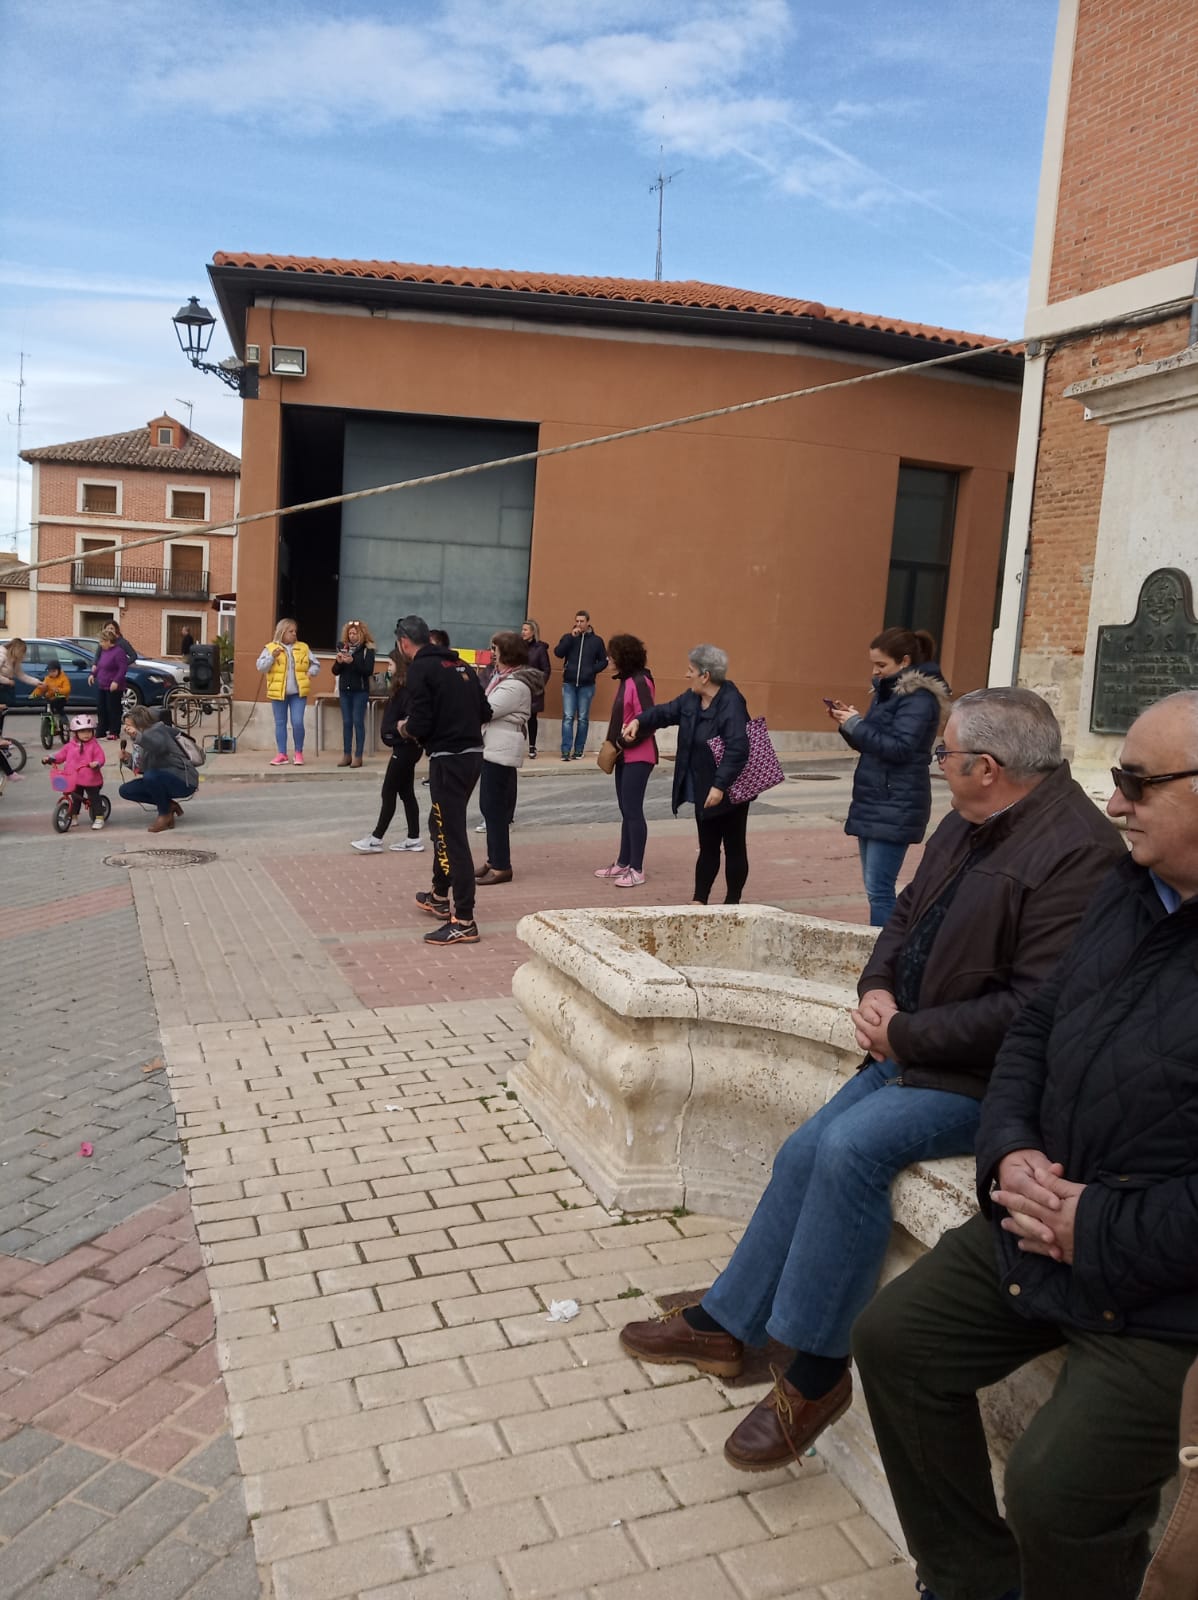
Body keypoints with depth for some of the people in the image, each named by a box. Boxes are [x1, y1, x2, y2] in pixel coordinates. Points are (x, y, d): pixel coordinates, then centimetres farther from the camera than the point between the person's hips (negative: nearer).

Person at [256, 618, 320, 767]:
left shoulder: (303, 648, 9)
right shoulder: (271, 648, 3)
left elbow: (315, 664, 14)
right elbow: (260, 667, -3)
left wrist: (311, 672, -6)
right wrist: (272, 657, -17)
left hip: (298, 693, 0)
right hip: (278, 693, 0)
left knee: (297, 722, -8)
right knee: (280, 723, 6)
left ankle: (299, 753, 7)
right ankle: (281, 754, 11)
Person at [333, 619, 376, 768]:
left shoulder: (367, 649, -4)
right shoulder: (343, 648, 8)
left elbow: (369, 671, -14)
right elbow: (335, 671, 9)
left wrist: (353, 661, -22)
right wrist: (338, 662, -12)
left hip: (360, 690, -4)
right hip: (345, 690, 4)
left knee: (358, 722, -4)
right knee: (346, 722, 6)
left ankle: (358, 756, 0)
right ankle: (346, 755, 11)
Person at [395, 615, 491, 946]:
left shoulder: (419, 668, -8)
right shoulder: (458, 664, 15)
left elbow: (420, 724, -14)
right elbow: (485, 712, 14)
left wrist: (405, 728, 7)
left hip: (448, 759, -8)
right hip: (472, 754, 9)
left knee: (453, 836, -6)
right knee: (442, 825, 24)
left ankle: (464, 922, -5)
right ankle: (439, 897, 37)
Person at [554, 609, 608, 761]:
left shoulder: (596, 640, 4)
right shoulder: (568, 637, 5)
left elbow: (603, 661, 7)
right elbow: (558, 653, -10)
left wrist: (592, 670, -11)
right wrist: (571, 636, -14)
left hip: (587, 685, 0)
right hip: (569, 684, 0)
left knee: (583, 718, 5)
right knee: (568, 717, -6)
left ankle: (578, 750, 11)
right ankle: (566, 751, -7)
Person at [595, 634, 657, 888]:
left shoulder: (639, 681, -15)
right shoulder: (626, 680, 13)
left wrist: (623, 742, -16)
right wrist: (614, 746, 6)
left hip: (638, 756, -9)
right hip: (624, 756, 9)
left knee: (633, 811, -5)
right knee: (626, 811, 14)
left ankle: (637, 869, 2)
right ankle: (623, 863, 23)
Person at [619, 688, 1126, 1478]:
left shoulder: (1076, 851, -22)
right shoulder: (966, 827, 7)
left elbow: (1033, 1011, -26)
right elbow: (908, 916, 18)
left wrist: (904, 1035, -19)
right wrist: (878, 990, -2)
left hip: (985, 1079, -9)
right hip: (916, 1052, 9)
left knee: (851, 1146, -26)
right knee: (807, 1152, 3)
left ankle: (818, 1371, -8)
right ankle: (727, 1323, 19)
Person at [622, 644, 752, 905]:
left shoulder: (731, 704, -22)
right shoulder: (692, 699, 4)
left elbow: (737, 749, -30)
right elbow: (666, 712, 19)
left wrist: (720, 786, -33)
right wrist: (639, 721, 1)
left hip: (730, 792, -8)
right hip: (704, 790, 8)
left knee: (734, 847, 7)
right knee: (707, 847, 15)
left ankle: (732, 903, 18)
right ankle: (699, 901, 23)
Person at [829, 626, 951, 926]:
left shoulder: (919, 697, -13)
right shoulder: (888, 690, 14)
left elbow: (899, 747, -21)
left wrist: (855, 724, -16)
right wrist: (848, 724, 1)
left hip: (896, 808, -9)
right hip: (873, 802, 9)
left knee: (879, 889, -11)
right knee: (874, 887, 11)